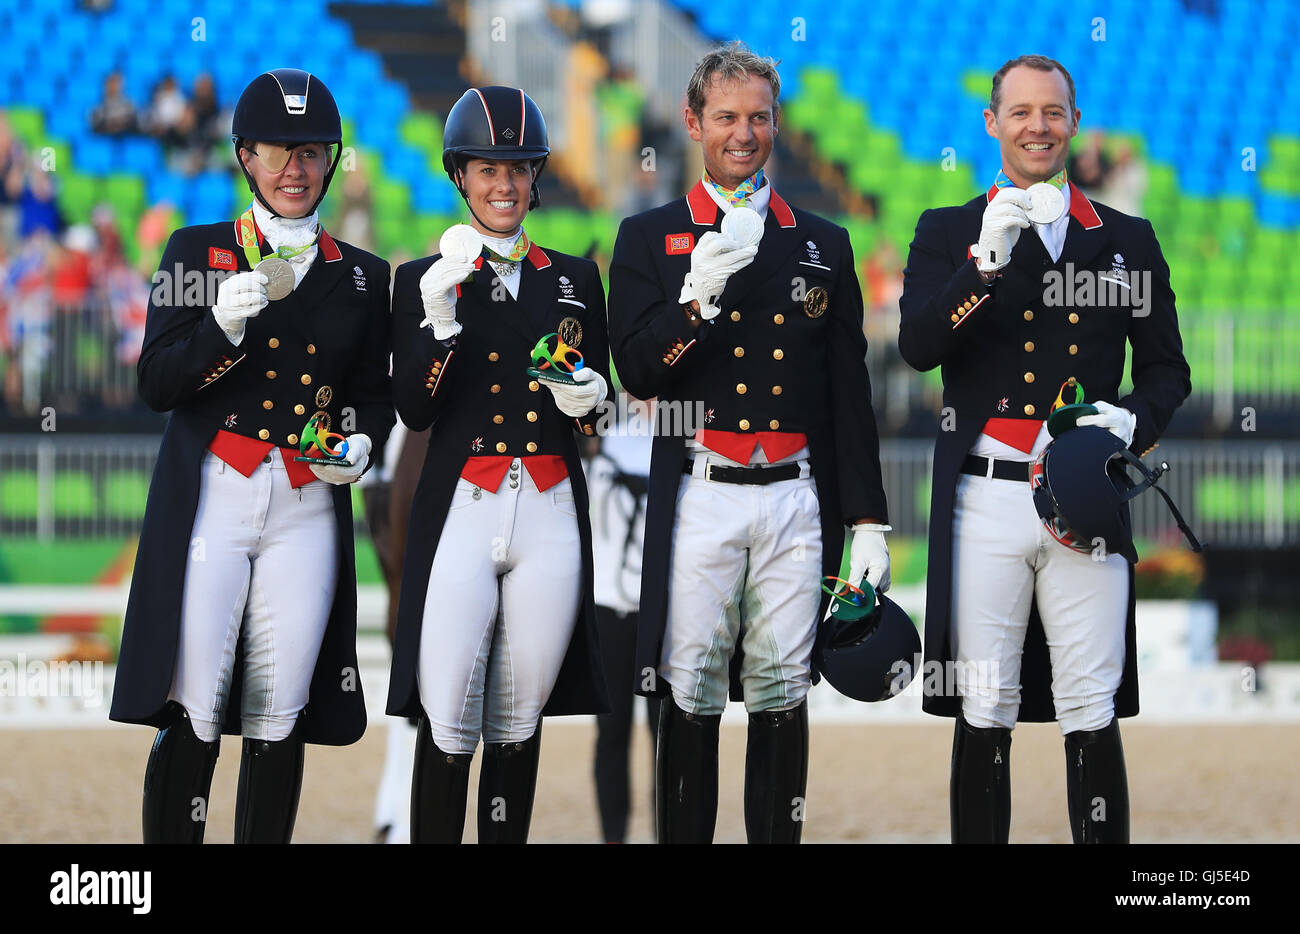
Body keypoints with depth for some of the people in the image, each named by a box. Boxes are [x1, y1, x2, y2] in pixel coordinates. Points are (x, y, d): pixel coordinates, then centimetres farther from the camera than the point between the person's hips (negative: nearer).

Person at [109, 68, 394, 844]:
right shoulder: (198, 252, 7)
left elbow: (374, 393, 20)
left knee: (279, 722, -1)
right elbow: (157, 386, -1)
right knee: (193, 719, -9)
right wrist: (222, 327, -18)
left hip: (309, 511, 2)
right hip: (209, 502, -2)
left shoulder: (362, 277, 15)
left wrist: (362, 445, -2)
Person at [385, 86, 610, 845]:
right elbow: (415, 411, -4)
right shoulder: (423, 283, 6)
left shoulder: (576, 279, 13)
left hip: (551, 518, 2)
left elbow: (599, 418, 17)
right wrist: (440, 321, -17)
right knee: (448, 727, -10)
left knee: (518, 724, 5)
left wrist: (587, 400, -6)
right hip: (460, 517, -2)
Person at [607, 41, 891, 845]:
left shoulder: (824, 244, 14)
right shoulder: (650, 239, 8)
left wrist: (868, 521, 6)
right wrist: (698, 296, -19)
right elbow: (637, 372, -2)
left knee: (783, 693, 3)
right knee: (691, 692, -2)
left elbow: (850, 391, 12)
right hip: (699, 499, -2)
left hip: (795, 499, 2)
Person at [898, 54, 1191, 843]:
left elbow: (1167, 367, 14)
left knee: (1093, 716, -2)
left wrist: (1135, 420, -7)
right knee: (984, 712, 1)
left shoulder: (1128, 240, 13)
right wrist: (987, 263, -17)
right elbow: (918, 346, -5)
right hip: (987, 502, 0)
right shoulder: (948, 234, 10)